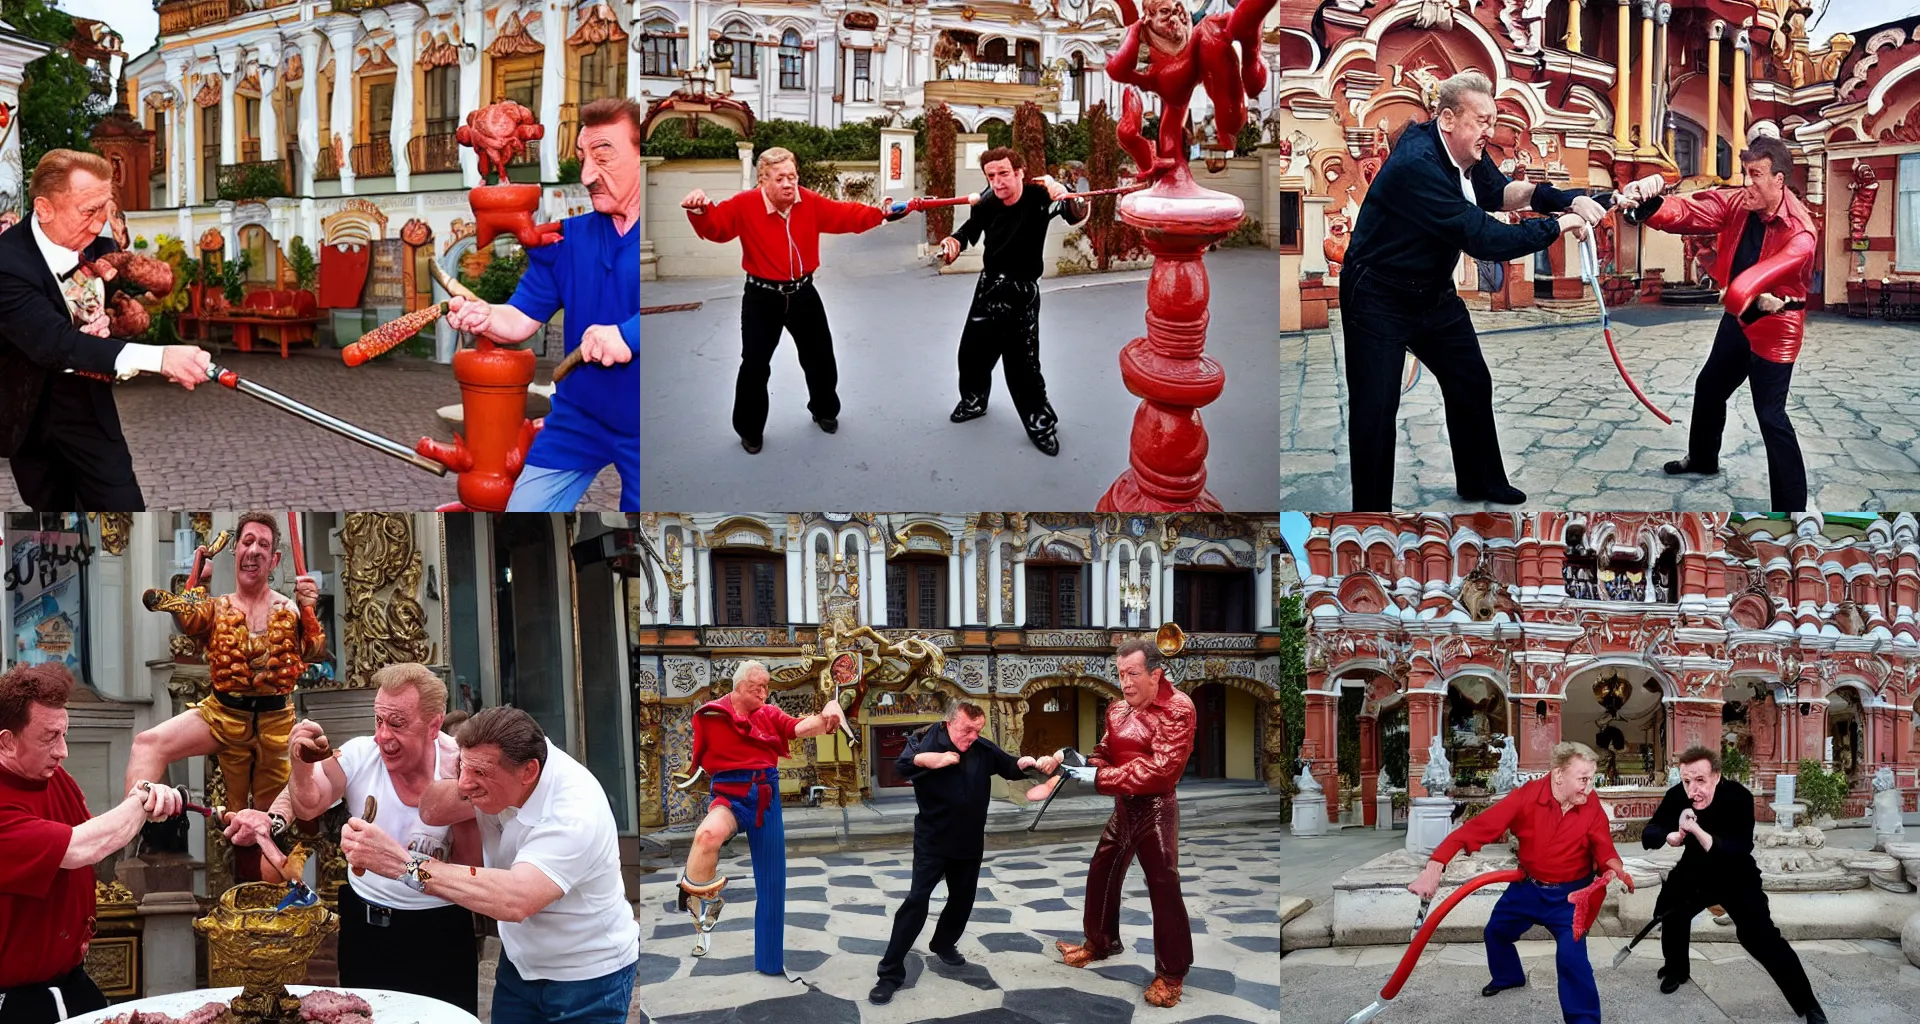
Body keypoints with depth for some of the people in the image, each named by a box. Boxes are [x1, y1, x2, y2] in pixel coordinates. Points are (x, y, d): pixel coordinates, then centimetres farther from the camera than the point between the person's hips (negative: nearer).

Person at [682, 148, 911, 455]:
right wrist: (699, 210, -44)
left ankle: (825, 411, 44)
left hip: (803, 294, 4)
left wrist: (882, 214, -14)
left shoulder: (811, 203, -7)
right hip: (762, 298, -3)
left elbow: (848, 215, -2)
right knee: (754, 365, 1)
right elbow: (715, 226, -22)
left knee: (820, 357, 18)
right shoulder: (744, 205, -17)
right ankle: (750, 430, 20)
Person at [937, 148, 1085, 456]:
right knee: (971, 350, 18)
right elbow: (970, 230, 8)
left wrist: (1065, 197, -55)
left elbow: (1078, 214, -34)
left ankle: (1041, 423, 8)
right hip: (989, 285, 5)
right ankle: (974, 401, 44)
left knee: (1022, 361, -9)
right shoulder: (988, 203, -11)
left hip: (1022, 291, -5)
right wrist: (954, 241, -14)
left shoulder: (1038, 196, -21)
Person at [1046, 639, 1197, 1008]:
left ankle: (1171, 972, 8)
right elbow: (1103, 753, 8)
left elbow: (1162, 768, -26)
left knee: (1163, 886, -4)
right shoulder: (1118, 709, 6)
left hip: (1156, 808, -7)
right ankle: (1101, 942, 36)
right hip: (1123, 805, 7)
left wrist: (1100, 778, -29)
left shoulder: (1177, 708, -17)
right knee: (1101, 873, 15)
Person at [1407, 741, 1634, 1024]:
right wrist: (1434, 867, -44)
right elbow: (1479, 826, -33)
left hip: (1569, 893, -2)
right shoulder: (1527, 796, -28)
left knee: (1571, 957, -21)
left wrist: (1615, 868, -39)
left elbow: (1602, 846, -12)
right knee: (1496, 931, 23)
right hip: (1528, 886, 2)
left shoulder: (1591, 806, -22)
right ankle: (1509, 976, 55)